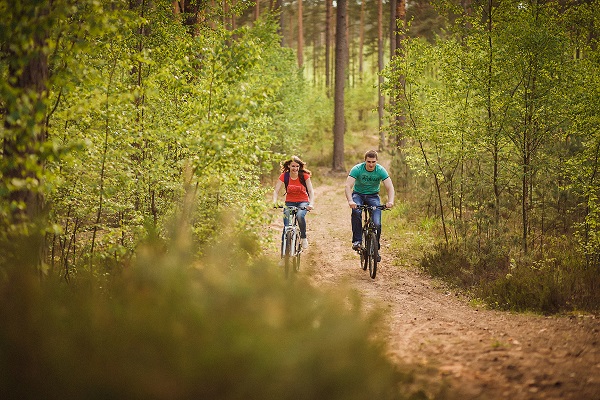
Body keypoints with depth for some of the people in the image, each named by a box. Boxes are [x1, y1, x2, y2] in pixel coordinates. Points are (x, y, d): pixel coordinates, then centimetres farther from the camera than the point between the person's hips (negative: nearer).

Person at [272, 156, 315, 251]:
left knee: (300, 215, -33)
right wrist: (274, 202, -32)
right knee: (287, 225, -16)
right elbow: (276, 191, -13)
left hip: (303, 202, -1)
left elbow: (311, 191, -16)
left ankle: (303, 237, -12)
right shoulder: (284, 176, -8)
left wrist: (311, 203, -33)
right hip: (289, 202, 1)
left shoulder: (304, 175, -10)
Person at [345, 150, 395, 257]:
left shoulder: (380, 170, -17)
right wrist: (350, 201, -48)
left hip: (373, 196, 1)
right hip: (358, 195, -1)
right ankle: (357, 241, -27)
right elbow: (348, 186, -30)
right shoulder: (357, 169, -21)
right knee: (356, 211, -35)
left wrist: (390, 201, -43)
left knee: (377, 224, -17)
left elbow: (390, 187, -23)